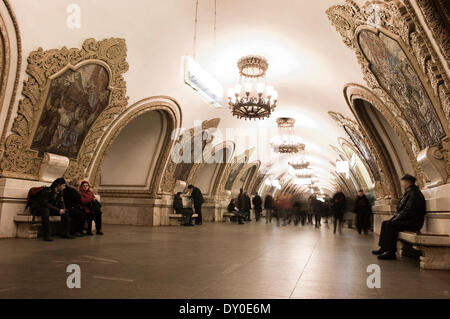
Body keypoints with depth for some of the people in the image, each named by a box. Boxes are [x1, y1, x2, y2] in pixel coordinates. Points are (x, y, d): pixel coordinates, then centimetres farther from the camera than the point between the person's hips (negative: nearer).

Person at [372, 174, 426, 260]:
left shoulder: (414, 193, -15)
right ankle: (383, 248, 0)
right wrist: (395, 216, 6)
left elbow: (409, 211, -23)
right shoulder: (408, 192, 18)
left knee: (390, 224, -25)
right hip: (406, 220, 10)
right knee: (385, 223, 1)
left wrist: (396, 218, -16)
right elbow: (401, 209, 20)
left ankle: (391, 252, -21)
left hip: (414, 222, -10)